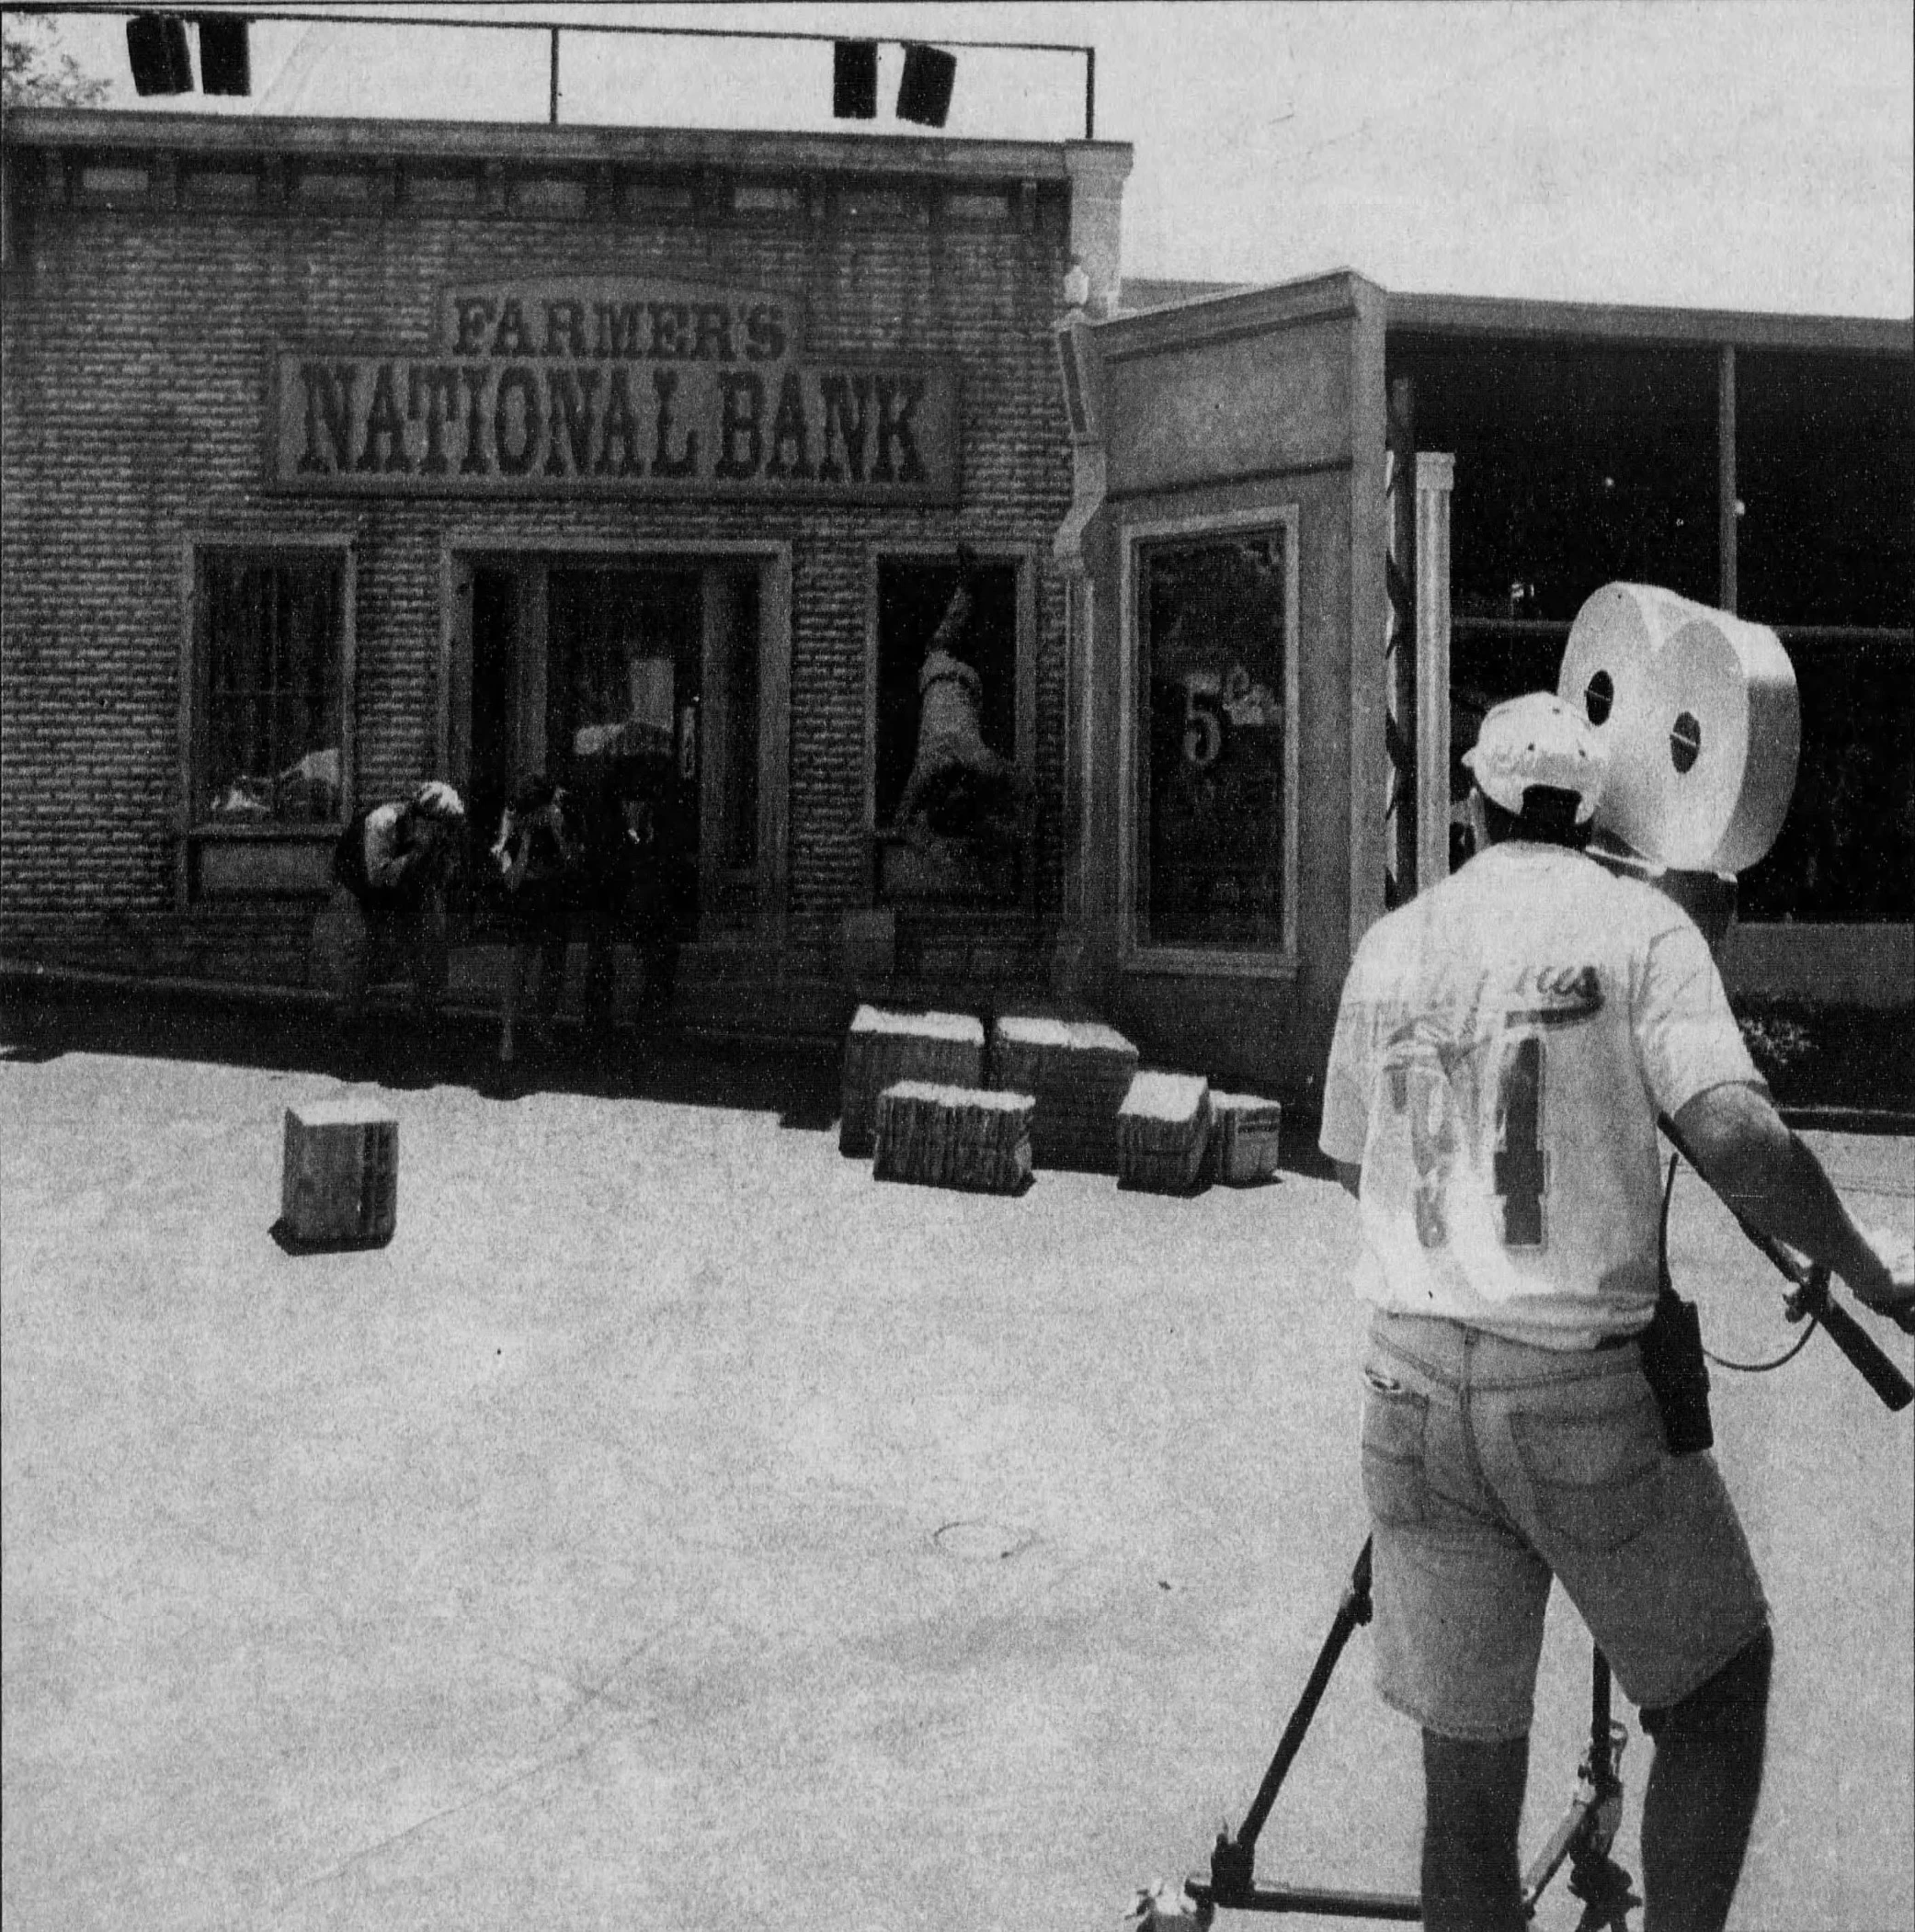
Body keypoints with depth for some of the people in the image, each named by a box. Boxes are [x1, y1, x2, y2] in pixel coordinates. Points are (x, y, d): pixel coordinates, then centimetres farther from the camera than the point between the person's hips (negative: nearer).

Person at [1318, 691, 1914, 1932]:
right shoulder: (1639, 927, -3)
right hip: (1587, 1395, -3)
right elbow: (1737, 1140, -17)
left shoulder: (1391, 947, 9)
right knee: (1720, 1677, 21)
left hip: (1414, 1388, 4)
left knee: (1466, 1771, 12)